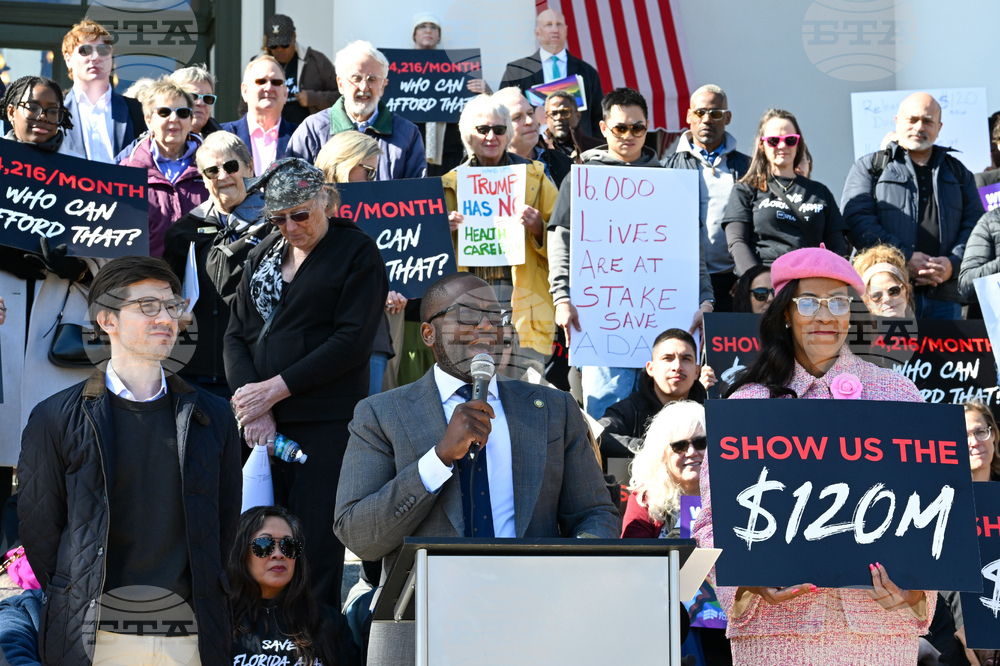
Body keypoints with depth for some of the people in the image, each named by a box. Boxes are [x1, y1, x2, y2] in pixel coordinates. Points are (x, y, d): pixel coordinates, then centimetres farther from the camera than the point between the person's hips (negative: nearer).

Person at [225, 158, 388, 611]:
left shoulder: (358, 253, 0)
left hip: (325, 423, -5)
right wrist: (253, 409, -3)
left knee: (316, 553, -7)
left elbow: (352, 341, -8)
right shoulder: (264, 254, 18)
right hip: (261, 423, 5)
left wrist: (275, 389, -10)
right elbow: (236, 334, 14)